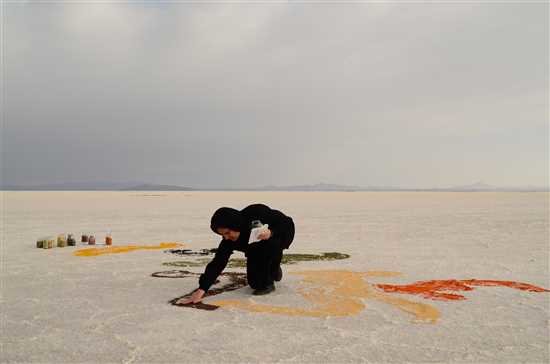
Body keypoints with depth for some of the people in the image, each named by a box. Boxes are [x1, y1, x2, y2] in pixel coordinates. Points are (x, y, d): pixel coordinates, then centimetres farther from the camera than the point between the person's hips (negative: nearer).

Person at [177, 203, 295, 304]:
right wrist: (201, 289, -36)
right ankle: (273, 271, 22)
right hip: (259, 248, 4)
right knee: (255, 283, -11)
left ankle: (268, 283, -16)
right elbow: (217, 263, -27)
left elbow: (287, 222, -27)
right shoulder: (229, 240, -25)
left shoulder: (258, 213, -36)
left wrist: (271, 232, -46)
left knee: (271, 244, -38)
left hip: (282, 234, -3)